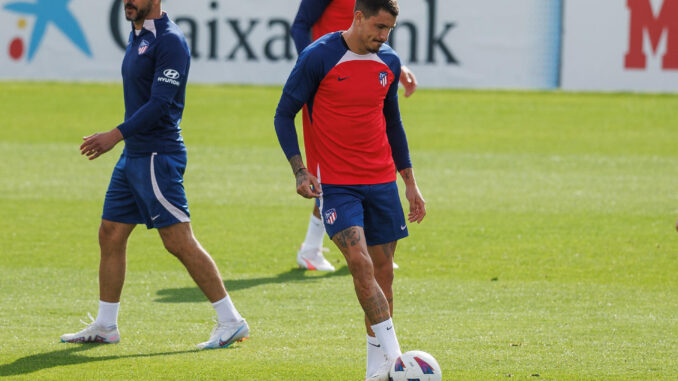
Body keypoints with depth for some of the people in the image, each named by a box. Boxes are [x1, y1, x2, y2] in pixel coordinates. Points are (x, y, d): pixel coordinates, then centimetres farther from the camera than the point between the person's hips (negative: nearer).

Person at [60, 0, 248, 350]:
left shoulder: (169, 40, -14)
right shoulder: (137, 35, 15)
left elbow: (160, 103, -22)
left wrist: (116, 135, -25)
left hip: (158, 156, -10)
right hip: (133, 155, 10)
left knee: (179, 241, -11)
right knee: (110, 235, 11)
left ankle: (231, 322, -6)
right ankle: (104, 326, 20)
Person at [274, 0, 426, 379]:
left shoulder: (389, 62, 7)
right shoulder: (318, 57, -10)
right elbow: (284, 114, -4)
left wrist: (411, 183, 20)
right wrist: (300, 170, -14)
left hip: (382, 182, 5)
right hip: (335, 184, -5)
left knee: (383, 271, 5)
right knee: (360, 262, -19)